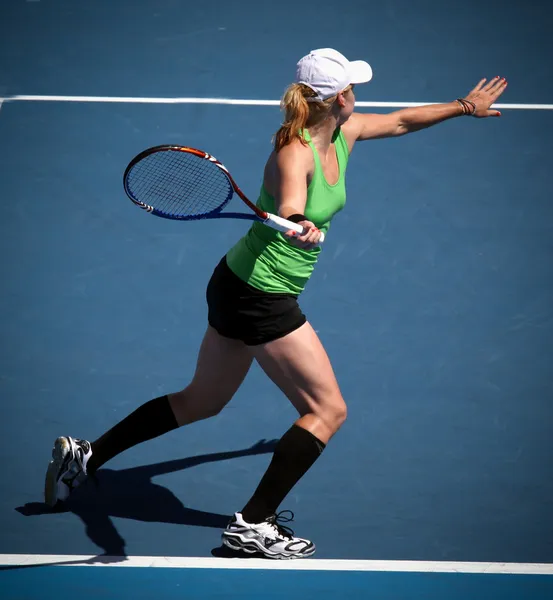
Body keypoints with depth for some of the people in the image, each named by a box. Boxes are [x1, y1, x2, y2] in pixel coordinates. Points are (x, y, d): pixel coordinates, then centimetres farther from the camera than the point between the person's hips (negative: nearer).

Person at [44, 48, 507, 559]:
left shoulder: (343, 134, 2)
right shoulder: (294, 155, -25)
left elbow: (399, 121, 20)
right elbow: (289, 209, -45)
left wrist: (464, 106, 27)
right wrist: (300, 226, -67)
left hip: (237, 288, 10)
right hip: (262, 299, -10)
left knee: (201, 402, 21)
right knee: (328, 410, -3)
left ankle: (85, 456, 26)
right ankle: (252, 525, 0)